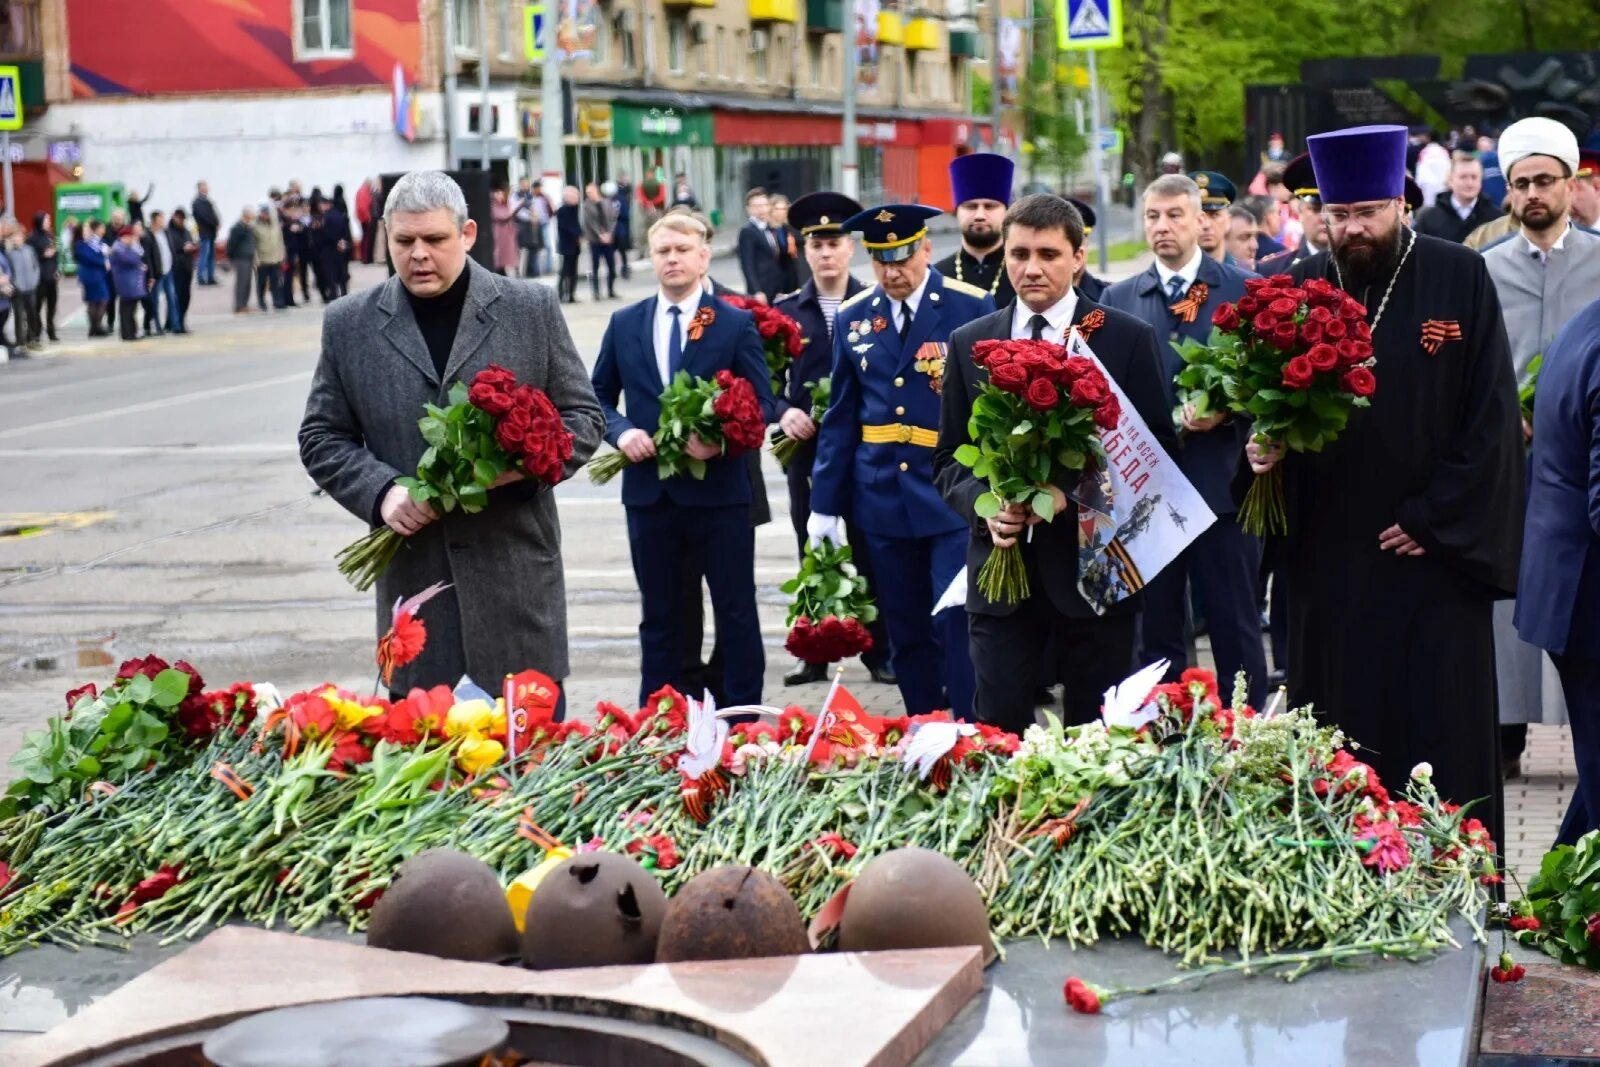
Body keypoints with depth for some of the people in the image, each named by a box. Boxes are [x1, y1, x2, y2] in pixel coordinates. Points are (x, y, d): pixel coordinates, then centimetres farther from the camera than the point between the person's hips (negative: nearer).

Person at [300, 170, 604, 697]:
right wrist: (381, 491, -10)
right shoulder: (349, 324, 6)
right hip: (413, 571, 1)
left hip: (517, 565, -1)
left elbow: (582, 417, 6)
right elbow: (321, 437, 9)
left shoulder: (532, 310, 3)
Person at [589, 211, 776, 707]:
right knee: (659, 613, 11)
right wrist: (621, 431, -8)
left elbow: (762, 401, -3)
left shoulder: (736, 323, -1)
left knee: (736, 608, 4)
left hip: (718, 487, -3)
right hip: (649, 491, 3)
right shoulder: (624, 324, 9)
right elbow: (600, 395, 13)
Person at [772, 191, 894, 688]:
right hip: (806, 447, 2)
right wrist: (783, 412, -13)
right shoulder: (786, 310, 5)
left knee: (871, 553, 5)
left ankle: (879, 652, 14)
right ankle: (814, 654, 16)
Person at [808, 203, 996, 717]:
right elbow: (841, 417, 11)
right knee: (906, 631, 10)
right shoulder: (852, 318, 8)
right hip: (883, 500, 4)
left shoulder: (972, 307, -4)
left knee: (959, 622, -8)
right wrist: (825, 502, 7)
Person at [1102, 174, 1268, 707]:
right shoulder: (1118, 298, 10)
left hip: (1222, 484, -2)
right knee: (1155, 633, 8)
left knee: (1236, 632, 3)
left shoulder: (1244, 290, 3)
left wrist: (1226, 411, -16)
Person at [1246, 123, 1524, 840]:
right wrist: (1262, 446, -8)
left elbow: (1491, 416, -5)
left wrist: (1438, 518, -9)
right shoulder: (1299, 291, 7)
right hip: (1328, 558, 3)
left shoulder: (1460, 280, -2)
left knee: (1445, 739, 1)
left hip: (1435, 553, -3)